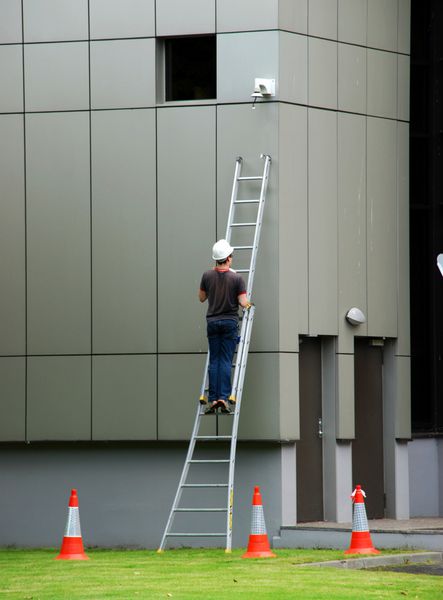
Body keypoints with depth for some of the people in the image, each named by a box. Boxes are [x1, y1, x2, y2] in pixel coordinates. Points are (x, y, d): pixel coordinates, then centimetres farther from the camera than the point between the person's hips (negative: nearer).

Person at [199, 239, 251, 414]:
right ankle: (223, 397, -10)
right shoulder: (236, 278, -10)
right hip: (230, 322, -2)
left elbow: (201, 298, 10)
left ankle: (212, 399, 0)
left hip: (212, 321, 2)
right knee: (226, 361, -2)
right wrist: (248, 303, 11)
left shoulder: (207, 276, -3)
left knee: (214, 361, 5)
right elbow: (243, 303, -10)